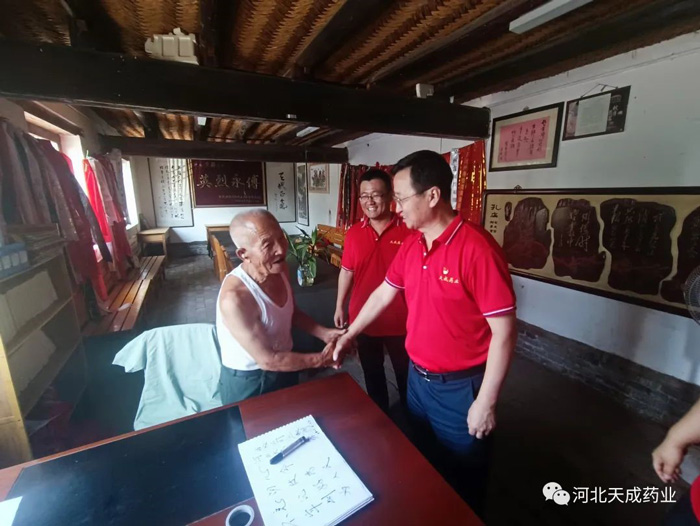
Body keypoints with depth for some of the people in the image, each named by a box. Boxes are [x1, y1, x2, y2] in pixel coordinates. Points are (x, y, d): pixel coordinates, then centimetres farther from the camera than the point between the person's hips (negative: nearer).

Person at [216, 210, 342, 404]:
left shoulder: (281, 269, -13)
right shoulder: (235, 297, -35)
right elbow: (267, 360, -28)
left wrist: (323, 333, -8)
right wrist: (321, 359, -21)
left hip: (284, 367, 6)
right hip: (247, 382, -6)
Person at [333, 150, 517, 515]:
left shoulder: (477, 249, -24)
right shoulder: (410, 245, -1)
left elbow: (503, 332, -21)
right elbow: (383, 295, 9)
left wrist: (486, 403, -16)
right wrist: (349, 335, 16)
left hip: (459, 387, -7)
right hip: (417, 377, 7)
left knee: (462, 478, 20)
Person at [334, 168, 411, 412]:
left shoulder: (408, 230, -13)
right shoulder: (353, 233, -2)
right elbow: (346, 271, 7)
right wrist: (339, 306, 9)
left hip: (400, 320, -3)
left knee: (405, 374, 19)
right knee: (372, 373, 23)